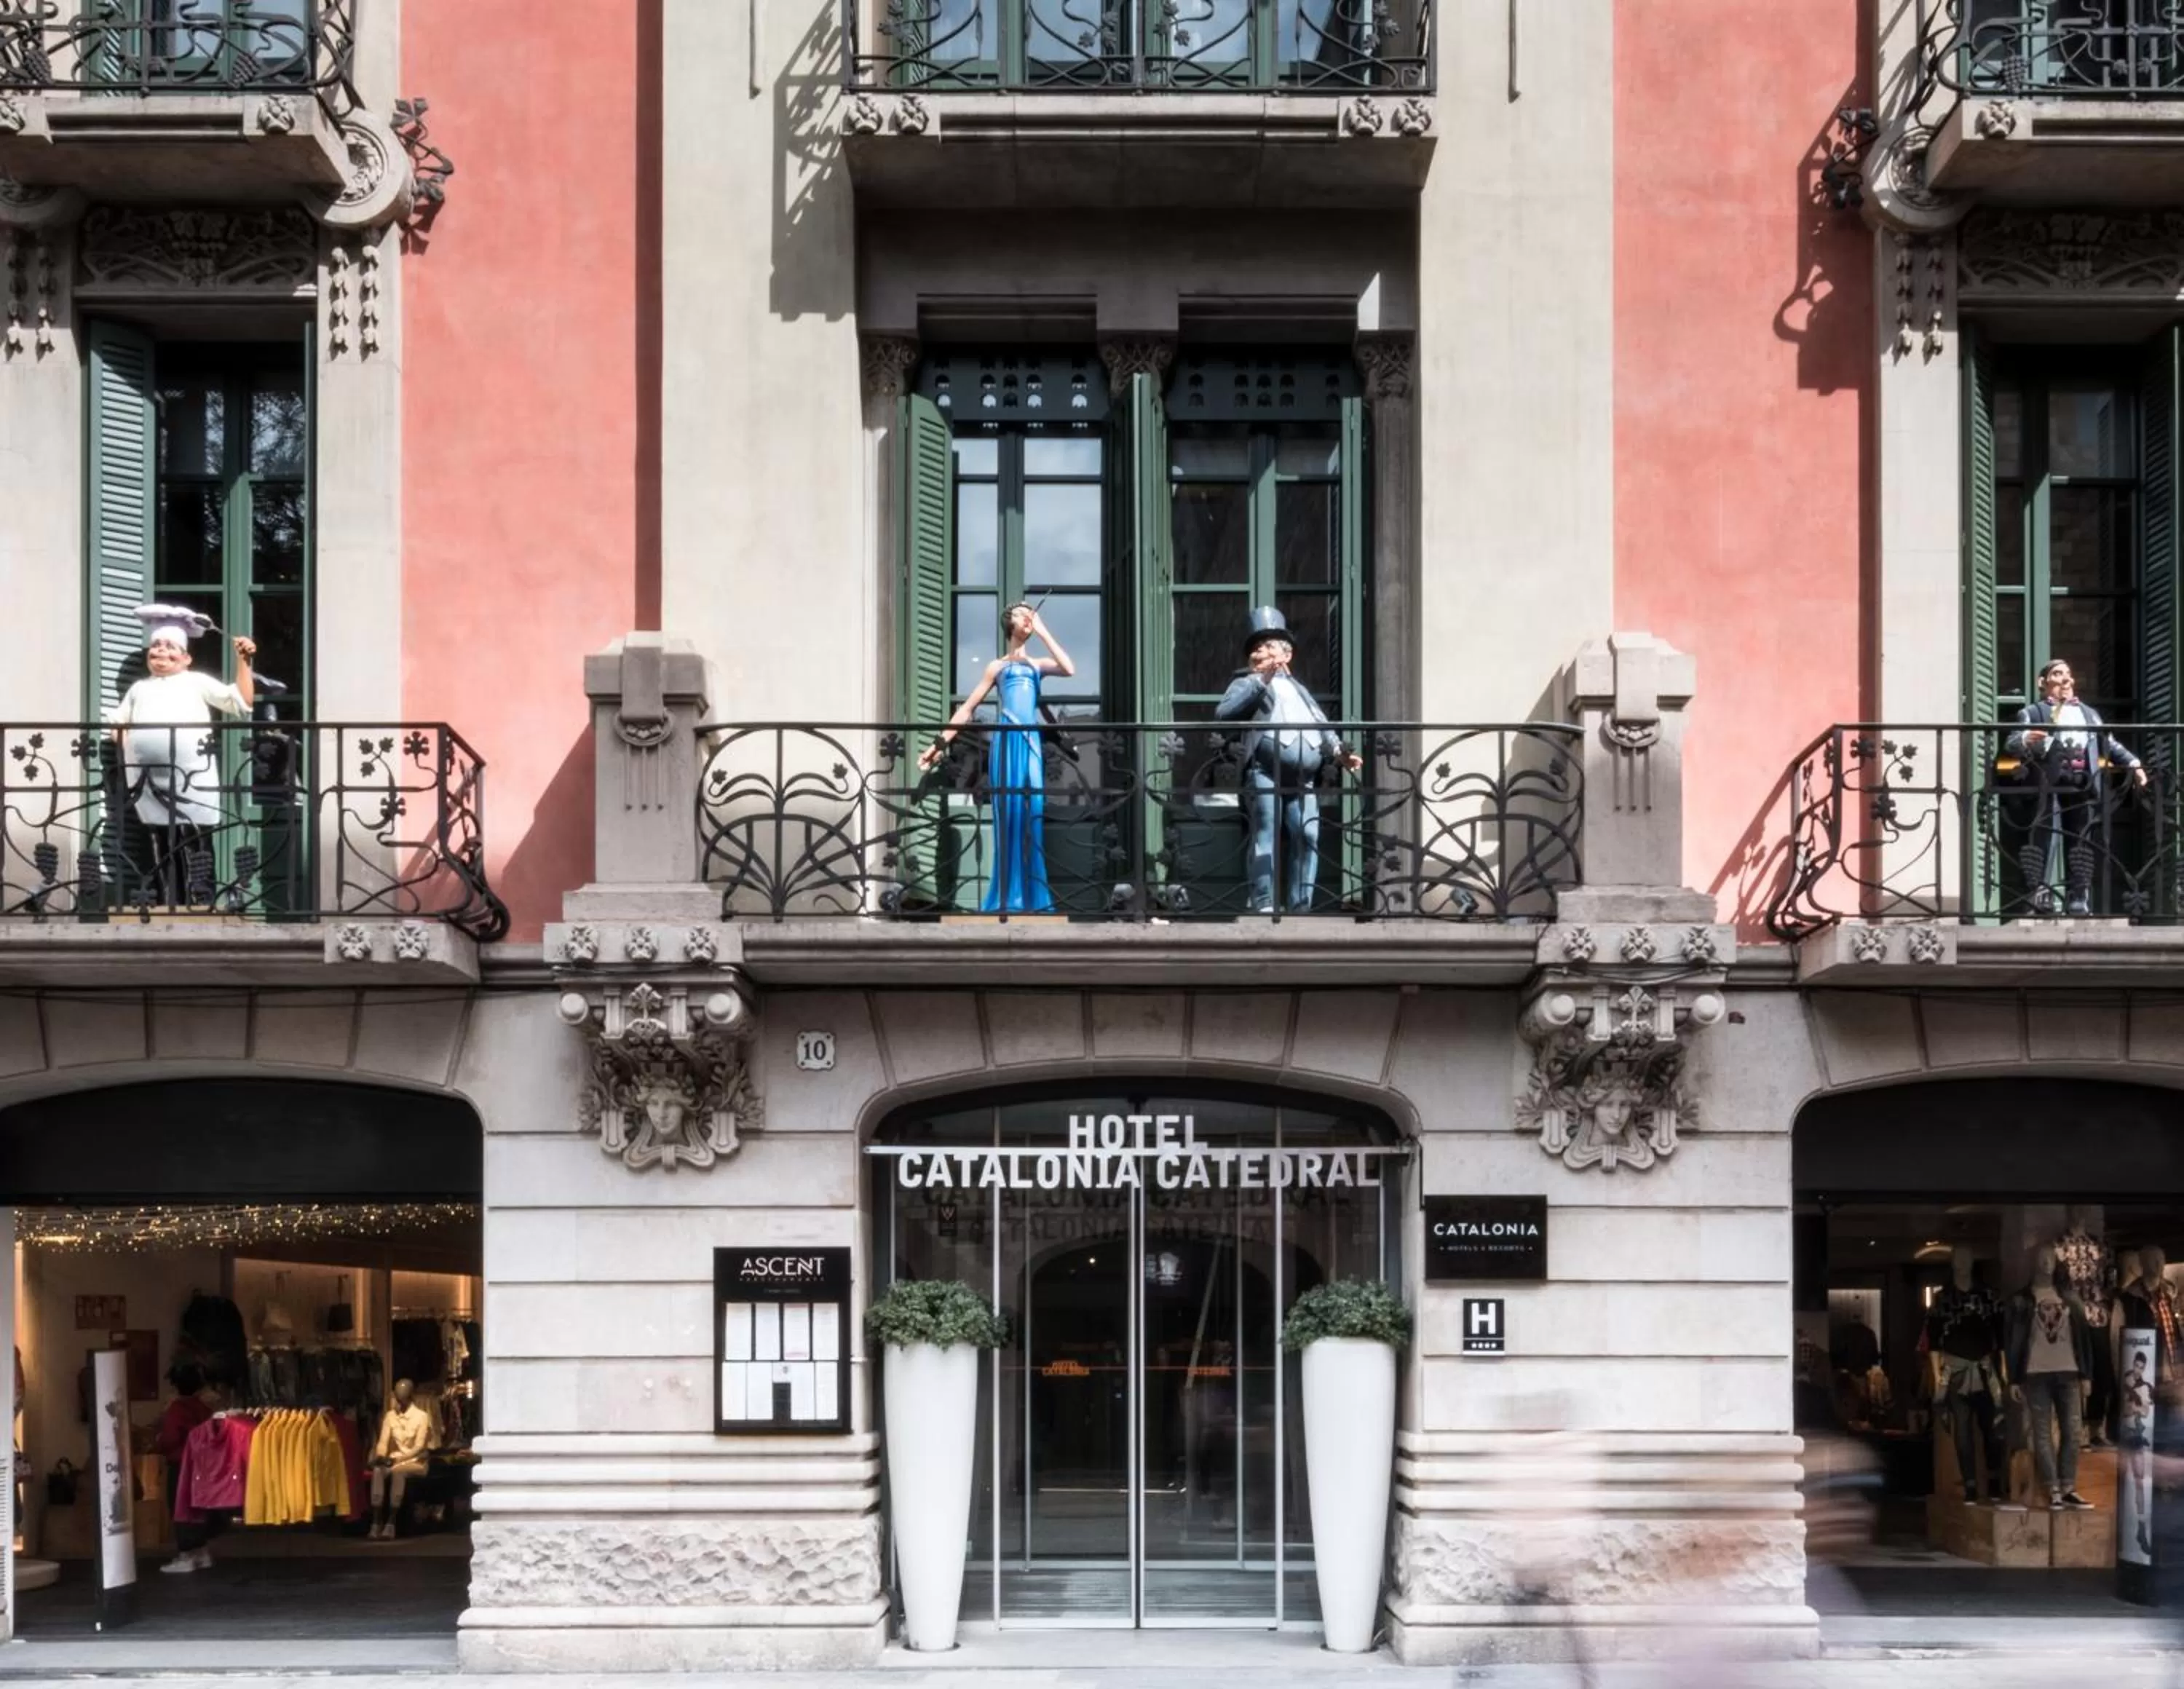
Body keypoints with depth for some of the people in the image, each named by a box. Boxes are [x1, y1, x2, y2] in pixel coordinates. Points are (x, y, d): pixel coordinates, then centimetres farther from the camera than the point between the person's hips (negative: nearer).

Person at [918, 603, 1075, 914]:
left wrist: (1042, 632, 5)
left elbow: (1069, 669, -2)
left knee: (1033, 819, -3)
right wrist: (941, 742, 3)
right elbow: (968, 707, 12)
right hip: (1007, 741, -2)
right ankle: (1008, 898, -6)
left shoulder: (1038, 664, 19)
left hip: (1032, 742, 2)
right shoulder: (998, 666, 14)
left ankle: (1033, 898, -1)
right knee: (1009, 817, -7)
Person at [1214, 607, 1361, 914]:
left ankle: (1300, 908, 3)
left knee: (1307, 838, -2)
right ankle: (1264, 906, -7)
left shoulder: (1298, 689, 32)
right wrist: (1260, 681, -10)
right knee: (1266, 837, -7)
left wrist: (1339, 751, 3)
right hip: (1266, 771, -5)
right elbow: (1224, 713, -5)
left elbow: (1321, 724, 22)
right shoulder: (1248, 684, 16)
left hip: (1304, 777, 5)